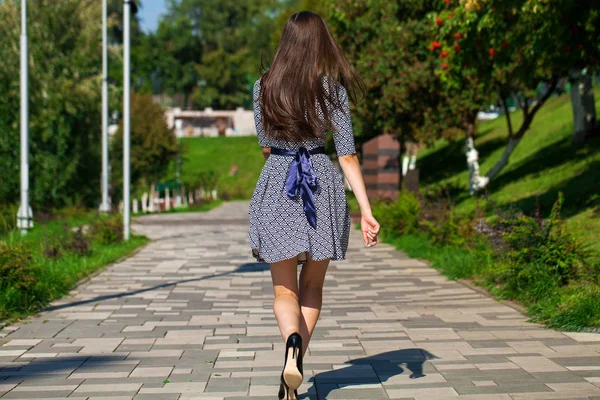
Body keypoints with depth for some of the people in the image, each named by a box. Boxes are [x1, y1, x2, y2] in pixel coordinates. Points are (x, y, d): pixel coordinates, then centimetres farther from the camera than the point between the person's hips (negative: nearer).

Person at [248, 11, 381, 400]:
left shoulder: (264, 87, 2)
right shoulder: (333, 88, -2)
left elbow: (265, 146, 11)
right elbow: (348, 155, -6)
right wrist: (367, 211, -5)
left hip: (276, 187, 0)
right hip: (324, 188, 0)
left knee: (284, 288, 9)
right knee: (312, 285, 18)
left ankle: (293, 342, -22)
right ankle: (294, 367, 12)